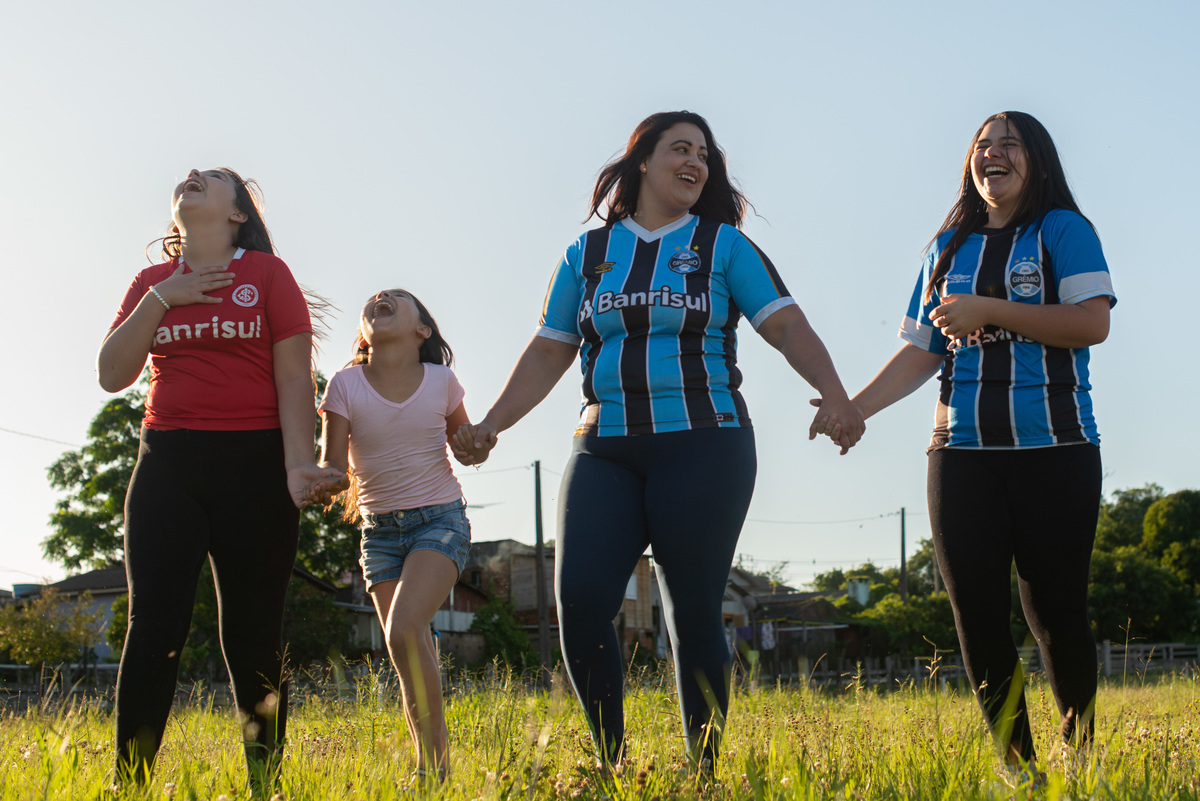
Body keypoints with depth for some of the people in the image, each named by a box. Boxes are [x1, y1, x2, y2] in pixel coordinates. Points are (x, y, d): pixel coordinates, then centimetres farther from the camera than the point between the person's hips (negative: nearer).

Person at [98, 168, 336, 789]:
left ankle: (266, 784, 7)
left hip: (253, 464, -2)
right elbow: (112, 376, 6)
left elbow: (294, 377, -2)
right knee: (154, 627, -6)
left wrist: (299, 463, -15)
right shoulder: (151, 283, 14)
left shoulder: (267, 273, 4)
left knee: (252, 633, 0)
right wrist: (161, 300, -4)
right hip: (167, 464, 2)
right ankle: (129, 785, -5)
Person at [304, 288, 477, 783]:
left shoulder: (440, 380, -3)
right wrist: (321, 484, -31)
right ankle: (433, 767, 10)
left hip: (440, 519, -3)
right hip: (380, 530, 3)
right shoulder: (346, 385, -4)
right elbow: (334, 468, -8)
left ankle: (433, 763, -19)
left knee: (404, 629, -25)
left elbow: (462, 436, 15)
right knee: (412, 662, -1)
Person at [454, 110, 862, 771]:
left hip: (702, 448, -2)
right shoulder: (588, 253, 14)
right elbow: (549, 352, 15)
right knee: (579, 599, -12)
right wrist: (490, 426, 5)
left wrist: (833, 393, -19)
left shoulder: (723, 246, 8)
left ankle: (705, 772, 7)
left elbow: (787, 326, -2)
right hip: (605, 452, 2)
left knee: (692, 611, -3)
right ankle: (610, 762, 2)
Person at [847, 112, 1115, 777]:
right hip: (962, 453, 4)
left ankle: (1082, 749, 11)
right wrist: (854, 408, 2)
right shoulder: (949, 247, 17)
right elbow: (921, 353, 15)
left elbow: (1092, 323, -11)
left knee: (1054, 607, -4)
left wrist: (988, 310, -14)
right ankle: (1014, 762, 7)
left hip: (1054, 449, -4)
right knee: (976, 610, 0)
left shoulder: (1062, 230, 3)